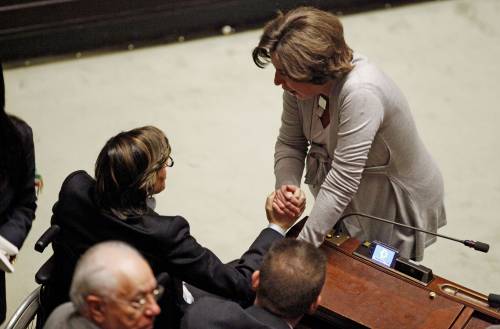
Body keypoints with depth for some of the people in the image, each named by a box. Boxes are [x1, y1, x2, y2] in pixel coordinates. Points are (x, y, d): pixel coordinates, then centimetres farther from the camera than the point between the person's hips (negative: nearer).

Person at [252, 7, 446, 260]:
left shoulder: (360, 94, -39)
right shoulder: (300, 82, -17)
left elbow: (341, 184, -40)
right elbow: (290, 143, -5)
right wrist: (286, 185, -27)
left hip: (398, 200, -6)